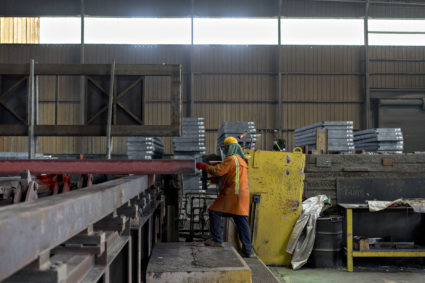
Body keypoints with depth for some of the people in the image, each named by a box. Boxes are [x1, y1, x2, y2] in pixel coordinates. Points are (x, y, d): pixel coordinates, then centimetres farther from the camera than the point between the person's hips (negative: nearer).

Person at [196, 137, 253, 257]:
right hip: (242, 194, 9)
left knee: (214, 212, -1)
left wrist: (204, 166, -4)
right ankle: (247, 251, 6)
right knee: (242, 221, 6)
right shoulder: (241, 160, 24)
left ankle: (217, 239, -2)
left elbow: (218, 171, -15)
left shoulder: (231, 159, -7)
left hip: (233, 194, -9)